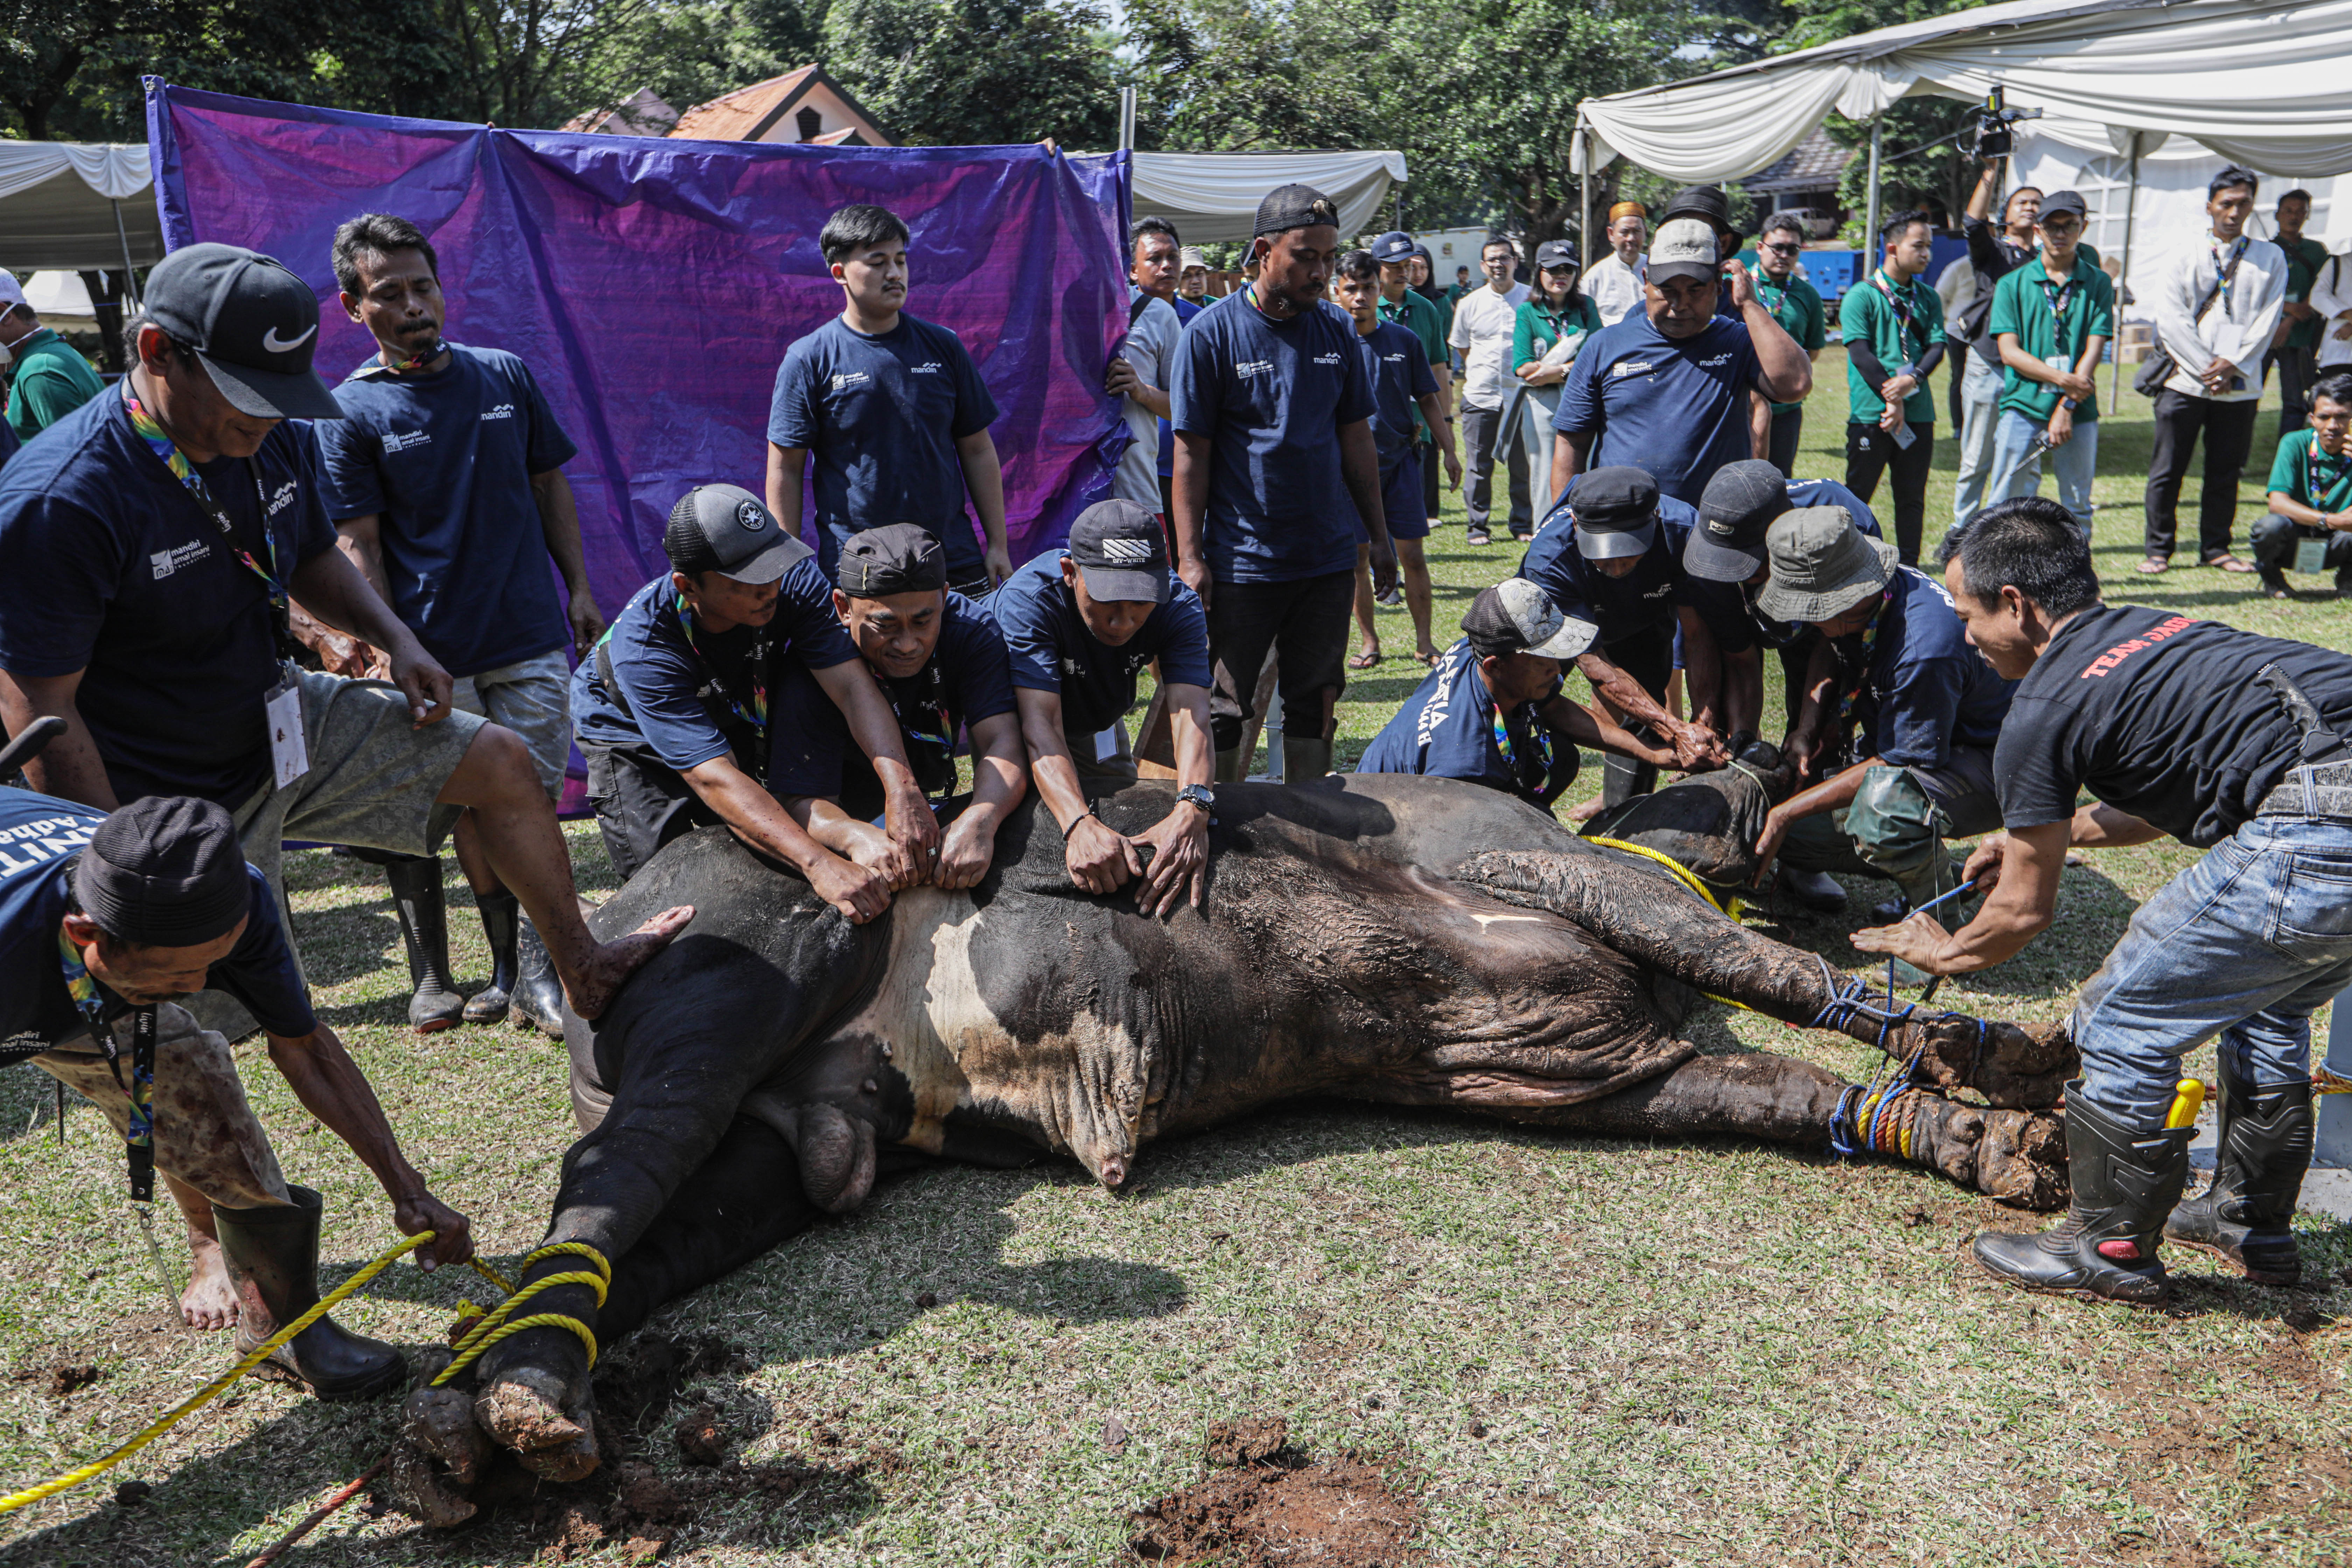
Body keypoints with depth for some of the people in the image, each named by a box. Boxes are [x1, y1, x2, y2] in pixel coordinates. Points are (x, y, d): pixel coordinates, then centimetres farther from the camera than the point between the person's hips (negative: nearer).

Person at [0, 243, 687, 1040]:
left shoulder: (278, 439, -5)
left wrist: (395, 639, -3)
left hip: (291, 724, 7)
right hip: (181, 802, -7)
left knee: (501, 761, 6)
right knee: (197, 1029, 1)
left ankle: (583, 969, 22)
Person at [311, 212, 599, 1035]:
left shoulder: (506, 375, 8)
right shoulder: (350, 413, -1)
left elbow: (550, 486, 15)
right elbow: (358, 545, -4)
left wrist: (579, 589, 10)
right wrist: (385, 649, -13)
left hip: (532, 637, 2)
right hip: (434, 655, -2)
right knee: (476, 814, 3)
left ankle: (530, 973, 8)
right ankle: (516, 970, 15)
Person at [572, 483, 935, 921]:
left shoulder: (795, 581, -32)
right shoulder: (642, 643, -41)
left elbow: (853, 685, -40)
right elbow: (715, 777, -49)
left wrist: (902, 788, -58)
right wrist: (820, 864, -61)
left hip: (734, 712, 4)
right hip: (631, 731, -4)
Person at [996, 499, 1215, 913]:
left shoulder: (1179, 608, -32)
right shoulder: (1027, 600, -41)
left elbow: (1190, 709, -45)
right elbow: (1040, 722, -51)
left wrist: (1191, 810, -65)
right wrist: (1081, 825, -67)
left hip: (1098, 725, 3)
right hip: (1014, 723, -3)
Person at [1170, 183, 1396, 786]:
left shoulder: (1336, 329, 6)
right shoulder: (1212, 333, -7)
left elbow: (1356, 439, 12)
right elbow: (1191, 453, -7)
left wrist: (1379, 535, 11)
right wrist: (1190, 557, -12)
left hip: (1329, 556, 4)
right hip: (1241, 561, -4)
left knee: (1315, 703, 11)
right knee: (1224, 708, 4)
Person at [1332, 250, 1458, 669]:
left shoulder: (1404, 340, 5)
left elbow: (1428, 399, 11)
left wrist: (1449, 451, 6)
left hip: (1400, 458, 1)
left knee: (1412, 555, 1)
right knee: (1358, 557, 4)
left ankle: (1424, 642, 10)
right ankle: (1370, 642, 16)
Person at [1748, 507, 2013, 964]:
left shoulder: (1924, 650, -36)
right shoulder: (1866, 597, -10)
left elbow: (1897, 764, -28)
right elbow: (1829, 651, 15)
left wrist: (1786, 812, -23)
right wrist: (1806, 729, -1)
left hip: (1984, 767, -9)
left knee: (1882, 802, -41)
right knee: (1792, 832, -1)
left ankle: (1938, 907, -13)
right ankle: (1931, 868, 11)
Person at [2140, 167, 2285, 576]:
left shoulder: (2270, 258, 11)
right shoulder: (2187, 255, 7)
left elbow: (2268, 320, 4)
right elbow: (2170, 317, -2)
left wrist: (2232, 365, -9)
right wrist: (2205, 366, -10)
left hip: (2240, 385, 1)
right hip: (2186, 380, -1)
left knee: (2225, 470, 6)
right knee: (2168, 469, -1)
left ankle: (2216, 548, 16)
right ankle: (2158, 549, 7)